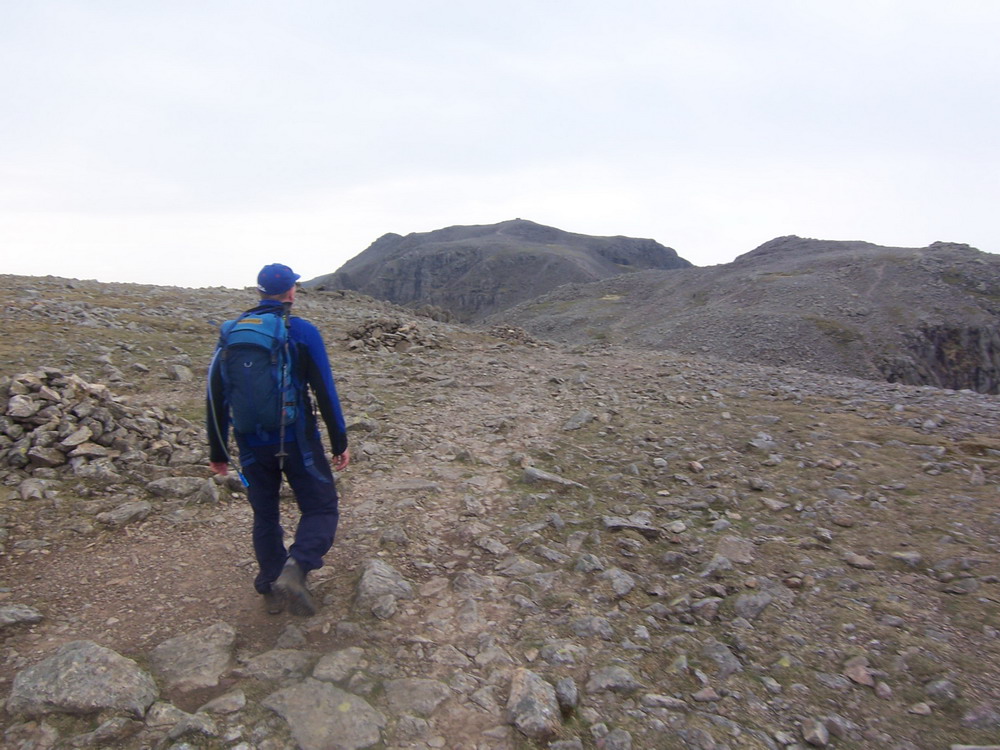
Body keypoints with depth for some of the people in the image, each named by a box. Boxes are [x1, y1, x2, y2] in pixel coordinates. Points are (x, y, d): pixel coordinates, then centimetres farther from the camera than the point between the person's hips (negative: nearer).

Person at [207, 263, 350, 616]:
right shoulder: (303, 332, -7)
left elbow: (216, 395, 6)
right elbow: (325, 392, -8)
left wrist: (217, 451, 13)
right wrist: (340, 442, 0)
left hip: (252, 444, 4)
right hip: (297, 441, -4)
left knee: (265, 515, 18)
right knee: (321, 509, 7)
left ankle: (272, 590, 25)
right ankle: (295, 567, -16)